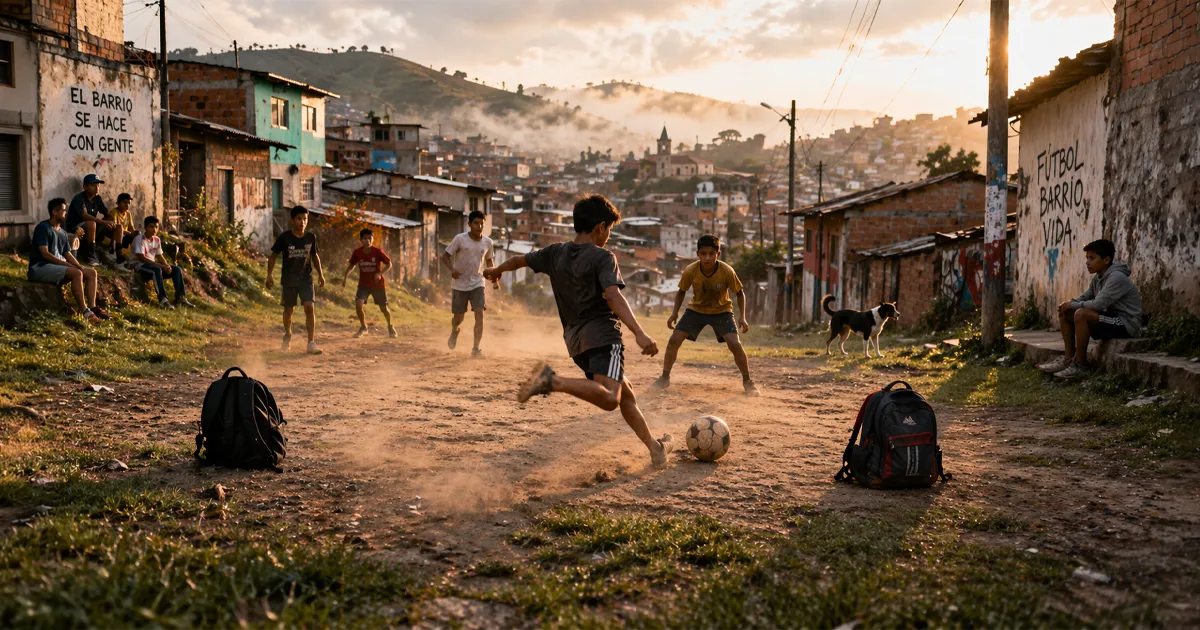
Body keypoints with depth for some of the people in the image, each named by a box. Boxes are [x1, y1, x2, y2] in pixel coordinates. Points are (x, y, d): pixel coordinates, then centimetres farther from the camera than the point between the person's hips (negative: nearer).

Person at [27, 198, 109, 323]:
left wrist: (78, 266, -6)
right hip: (40, 267, -9)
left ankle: (92, 308, -20)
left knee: (91, 272, -6)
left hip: (58, 266, 9)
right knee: (76, 273, -31)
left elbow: (68, 254, 15)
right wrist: (68, 265, -20)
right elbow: (45, 254, -17)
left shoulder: (63, 233, 17)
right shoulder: (43, 228, -9)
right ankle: (85, 312, -35)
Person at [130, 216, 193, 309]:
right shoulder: (139, 239, -14)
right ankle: (163, 299, -44)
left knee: (177, 269, -6)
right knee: (157, 269, -38)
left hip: (153, 265, 8)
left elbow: (160, 256, 13)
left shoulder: (157, 240, 9)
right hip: (139, 266, -8)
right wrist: (161, 266, -26)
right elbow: (141, 258, -22)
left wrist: (167, 265, -11)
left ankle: (180, 297, -13)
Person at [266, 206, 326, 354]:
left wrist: (320, 274, 11)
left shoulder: (311, 237, -2)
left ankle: (311, 343, -12)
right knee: (289, 309, 11)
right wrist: (269, 274, -5)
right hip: (289, 280, -1)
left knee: (310, 307, -13)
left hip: (306, 279, 1)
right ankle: (287, 335, 38)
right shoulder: (284, 238, -10)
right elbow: (273, 256, 0)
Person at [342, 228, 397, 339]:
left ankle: (390, 327, 36)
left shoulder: (378, 252, -17)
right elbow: (351, 265, 6)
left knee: (383, 308, 8)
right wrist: (345, 277, -6)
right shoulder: (357, 253, -10)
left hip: (378, 284, -1)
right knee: (358, 304, -18)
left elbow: (389, 264, -10)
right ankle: (363, 327, 5)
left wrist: (380, 273, -26)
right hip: (363, 285, 2)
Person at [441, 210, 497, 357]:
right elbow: (445, 256, -8)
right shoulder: (460, 239, -13)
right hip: (459, 284, -2)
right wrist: (452, 269, -28)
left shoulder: (487, 242, -2)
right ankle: (454, 331, 42)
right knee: (459, 317, 5)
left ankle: (476, 348, -10)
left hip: (477, 284, 2)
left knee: (479, 313, -15)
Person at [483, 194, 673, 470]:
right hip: (602, 333, -8)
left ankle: (655, 449, 23)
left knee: (626, 395, 19)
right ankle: (553, 381, -36)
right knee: (609, 399, -26)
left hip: (575, 338, 8)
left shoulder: (556, 253, 14)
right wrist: (639, 333, -31)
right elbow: (613, 296, -22)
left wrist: (496, 270, 51)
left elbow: (519, 259, 30)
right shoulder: (602, 257, -5)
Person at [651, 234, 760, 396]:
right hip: (696, 310, 2)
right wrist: (674, 312, -14)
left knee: (735, 344, -19)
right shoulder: (690, 271, -25)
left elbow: (740, 293, -10)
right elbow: (682, 291, -4)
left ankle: (747, 382, 0)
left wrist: (742, 317, -18)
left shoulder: (727, 272, -28)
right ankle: (664, 378, 11)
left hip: (721, 311, -2)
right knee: (674, 340, -8)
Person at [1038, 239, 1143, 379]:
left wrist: (1073, 304, -16)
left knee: (1081, 314, -30)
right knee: (1065, 313, 5)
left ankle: (1080, 364, -19)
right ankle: (1068, 358, 1)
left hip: (1126, 323, -10)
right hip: (1111, 318, 10)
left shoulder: (1116, 277, -21)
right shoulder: (1097, 278, 8)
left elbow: (1098, 304, -30)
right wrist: (1069, 303, -8)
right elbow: (1085, 298, 14)